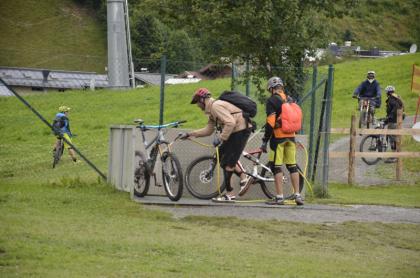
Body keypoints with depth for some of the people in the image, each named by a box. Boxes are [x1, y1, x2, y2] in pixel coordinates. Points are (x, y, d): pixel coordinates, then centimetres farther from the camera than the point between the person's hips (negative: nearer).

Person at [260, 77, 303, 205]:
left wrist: (265, 141, -11)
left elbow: (271, 122, -15)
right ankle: (297, 195, 10)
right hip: (291, 137, 6)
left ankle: (279, 197, -5)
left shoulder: (272, 100, -9)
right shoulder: (289, 99, 12)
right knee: (292, 166, 11)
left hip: (278, 137, -6)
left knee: (276, 167, -2)